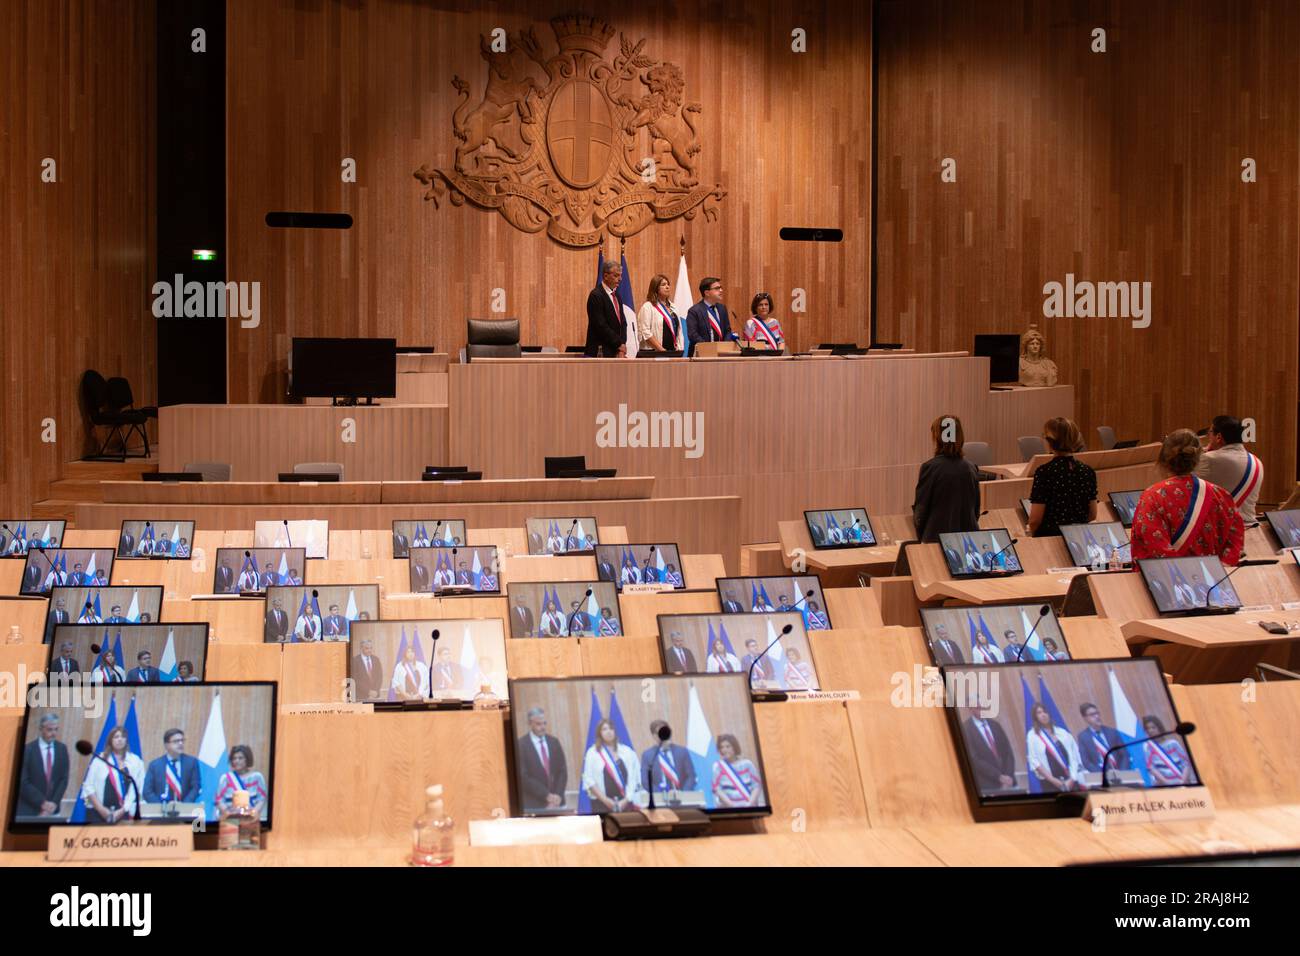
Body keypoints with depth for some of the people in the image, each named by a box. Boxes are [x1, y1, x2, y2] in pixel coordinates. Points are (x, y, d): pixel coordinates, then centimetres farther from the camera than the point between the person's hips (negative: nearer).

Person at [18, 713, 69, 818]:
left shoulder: (62, 748, 4)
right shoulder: (27, 750, -9)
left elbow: (64, 779, 4)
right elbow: (23, 782, -11)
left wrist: (54, 803, -8)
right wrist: (42, 803, -13)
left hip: (52, 808, 3)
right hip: (28, 809, -3)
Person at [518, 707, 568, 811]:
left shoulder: (554, 742, 9)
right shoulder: (520, 745, -5)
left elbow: (562, 770, 8)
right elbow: (524, 777, -10)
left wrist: (558, 796, -6)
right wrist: (546, 795, -13)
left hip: (557, 802, 4)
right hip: (534, 805, -4)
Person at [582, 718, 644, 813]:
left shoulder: (627, 752, 8)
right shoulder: (592, 753, 2)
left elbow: (634, 778, 4)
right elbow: (588, 780, -2)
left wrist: (626, 799, -7)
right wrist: (605, 799, -10)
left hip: (625, 803, 2)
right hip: (602, 804, -2)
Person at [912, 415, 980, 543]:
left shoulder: (930, 468, -10)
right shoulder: (969, 468, 4)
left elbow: (920, 509, -5)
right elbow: (976, 509, 11)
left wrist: (920, 537, 8)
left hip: (937, 536, -4)